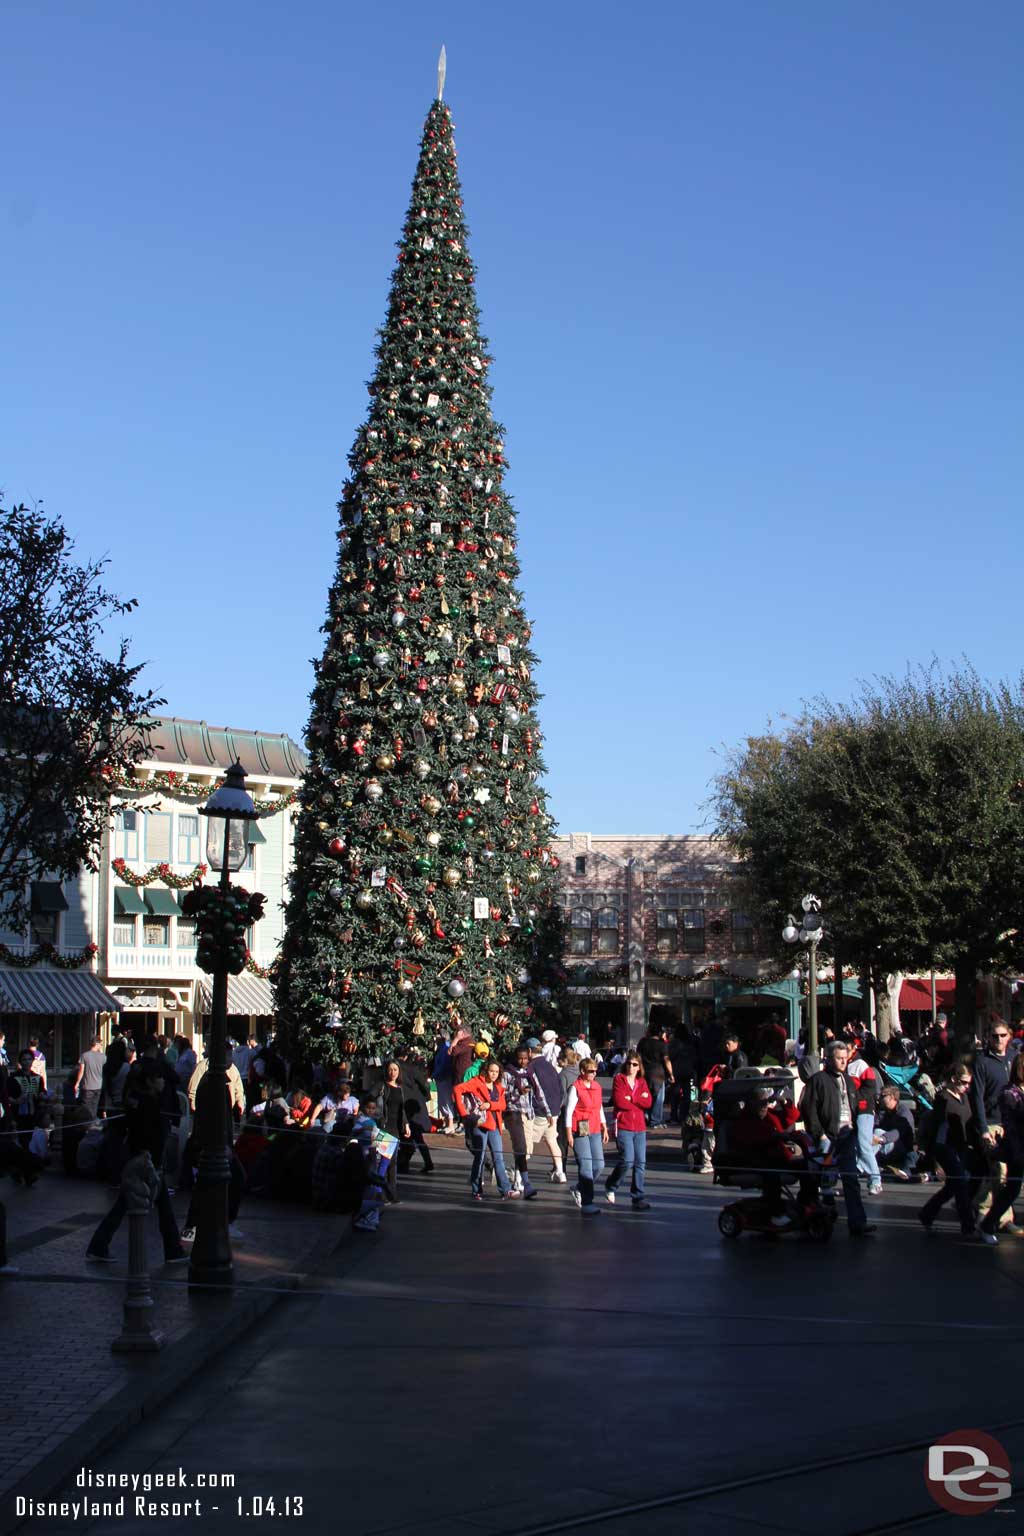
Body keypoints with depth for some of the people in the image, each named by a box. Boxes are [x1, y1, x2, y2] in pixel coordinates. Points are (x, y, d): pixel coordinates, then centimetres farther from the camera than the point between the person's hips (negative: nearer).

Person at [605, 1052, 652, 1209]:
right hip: (623, 1126, -5)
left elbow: (648, 1102, 1)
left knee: (640, 1163, 2)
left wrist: (631, 1099, -10)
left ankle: (638, 1197, 8)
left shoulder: (642, 1082, 15)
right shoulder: (619, 1079, 0)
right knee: (627, 1160, -14)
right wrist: (639, 1103, -2)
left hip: (639, 1127, 5)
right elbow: (619, 1101, -12)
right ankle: (610, 1186, 10)